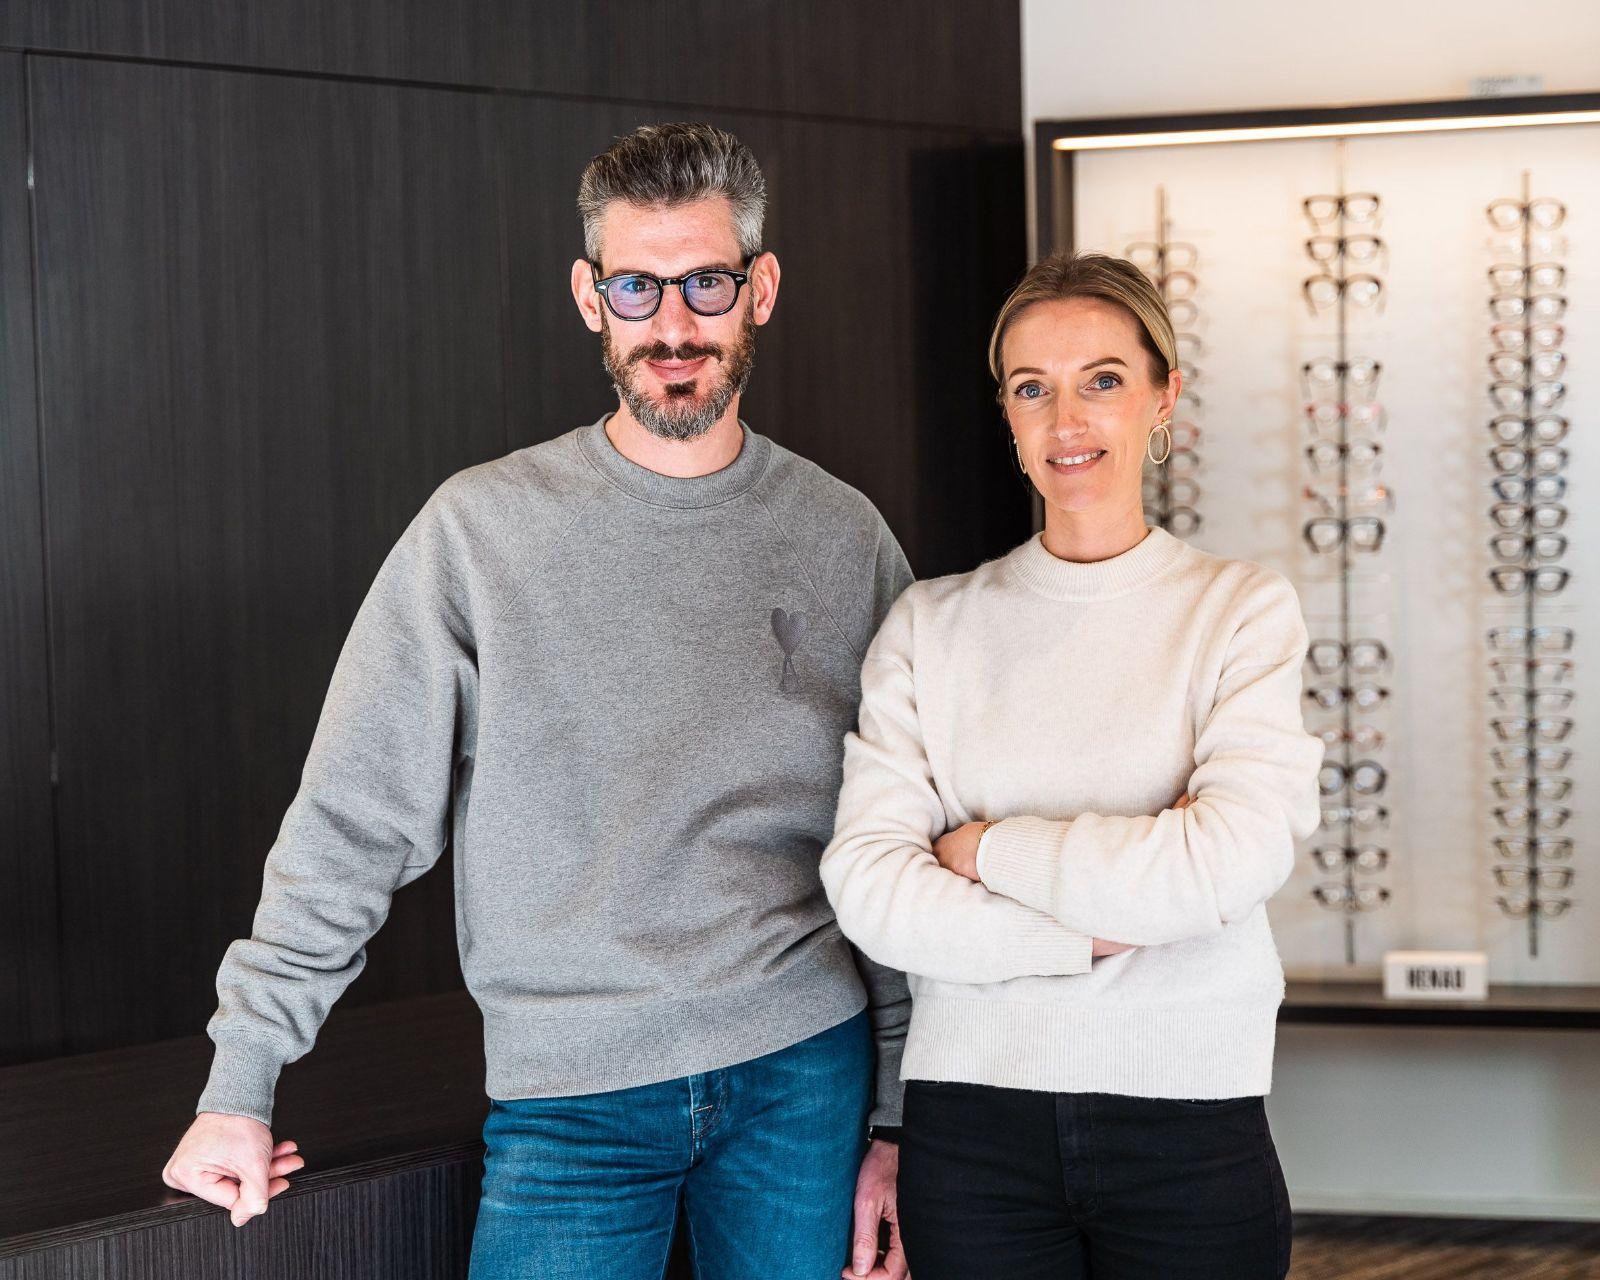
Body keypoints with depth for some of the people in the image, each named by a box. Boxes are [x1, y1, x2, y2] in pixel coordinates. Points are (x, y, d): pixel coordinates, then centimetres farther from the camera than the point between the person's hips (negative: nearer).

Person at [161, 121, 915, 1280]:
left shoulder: (841, 537, 4)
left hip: (805, 1071, 2)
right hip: (571, 1095, -2)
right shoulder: (484, 529, -3)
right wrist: (241, 1084, -4)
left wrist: (897, 1118, 6)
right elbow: (353, 822, -2)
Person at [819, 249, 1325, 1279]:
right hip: (971, 1117, 1)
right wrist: (1087, 934, -15)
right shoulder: (932, 623, 4)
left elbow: (1230, 863, -15)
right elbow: (866, 884, -6)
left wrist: (987, 847, -7)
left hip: (1188, 1126, -1)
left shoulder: (1243, 610, -1)